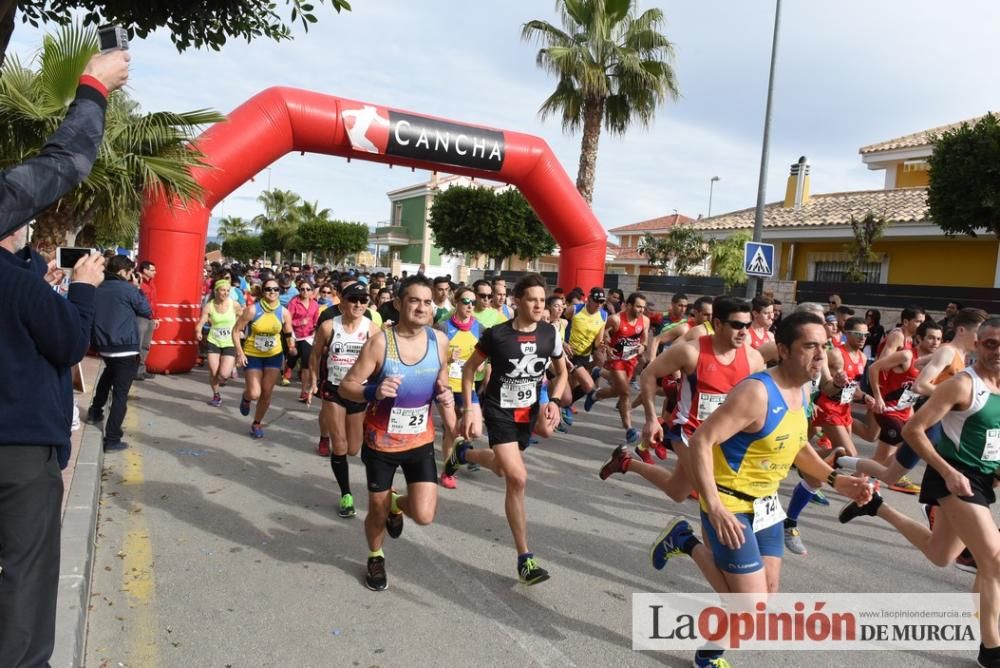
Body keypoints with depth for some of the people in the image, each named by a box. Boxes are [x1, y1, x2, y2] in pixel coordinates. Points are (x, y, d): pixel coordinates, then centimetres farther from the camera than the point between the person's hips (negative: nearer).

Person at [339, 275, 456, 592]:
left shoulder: (439, 340, -6)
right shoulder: (380, 342, -19)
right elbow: (346, 386, -18)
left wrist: (446, 398, -3)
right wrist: (374, 392, -37)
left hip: (421, 441, 3)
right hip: (381, 442, -2)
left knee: (424, 515, -8)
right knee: (377, 510, 13)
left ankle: (398, 504, 29)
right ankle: (375, 558, 45)